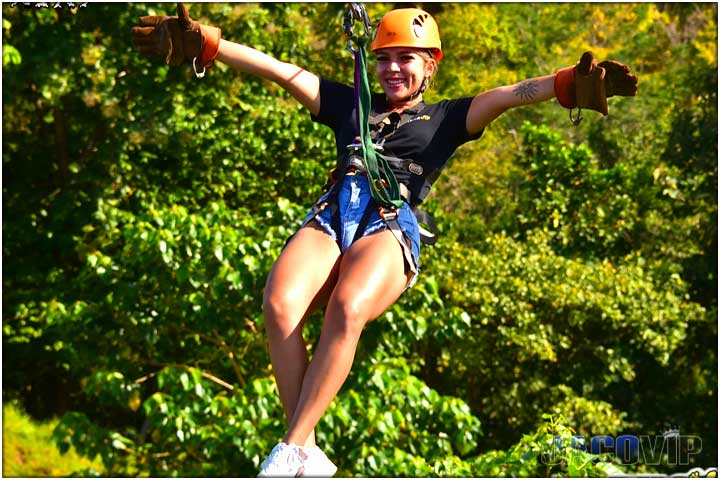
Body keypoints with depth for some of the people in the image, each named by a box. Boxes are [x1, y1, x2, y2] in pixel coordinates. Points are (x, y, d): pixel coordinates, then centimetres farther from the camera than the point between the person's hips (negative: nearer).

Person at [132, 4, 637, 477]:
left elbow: (510, 94, 9)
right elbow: (277, 69, 28)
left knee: (347, 309, -37)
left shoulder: (446, 119, 25)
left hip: (392, 228, -3)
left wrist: (571, 83, -7)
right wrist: (205, 44, 23)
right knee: (279, 306, -32)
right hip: (330, 219, 3)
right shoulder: (349, 105, 33)